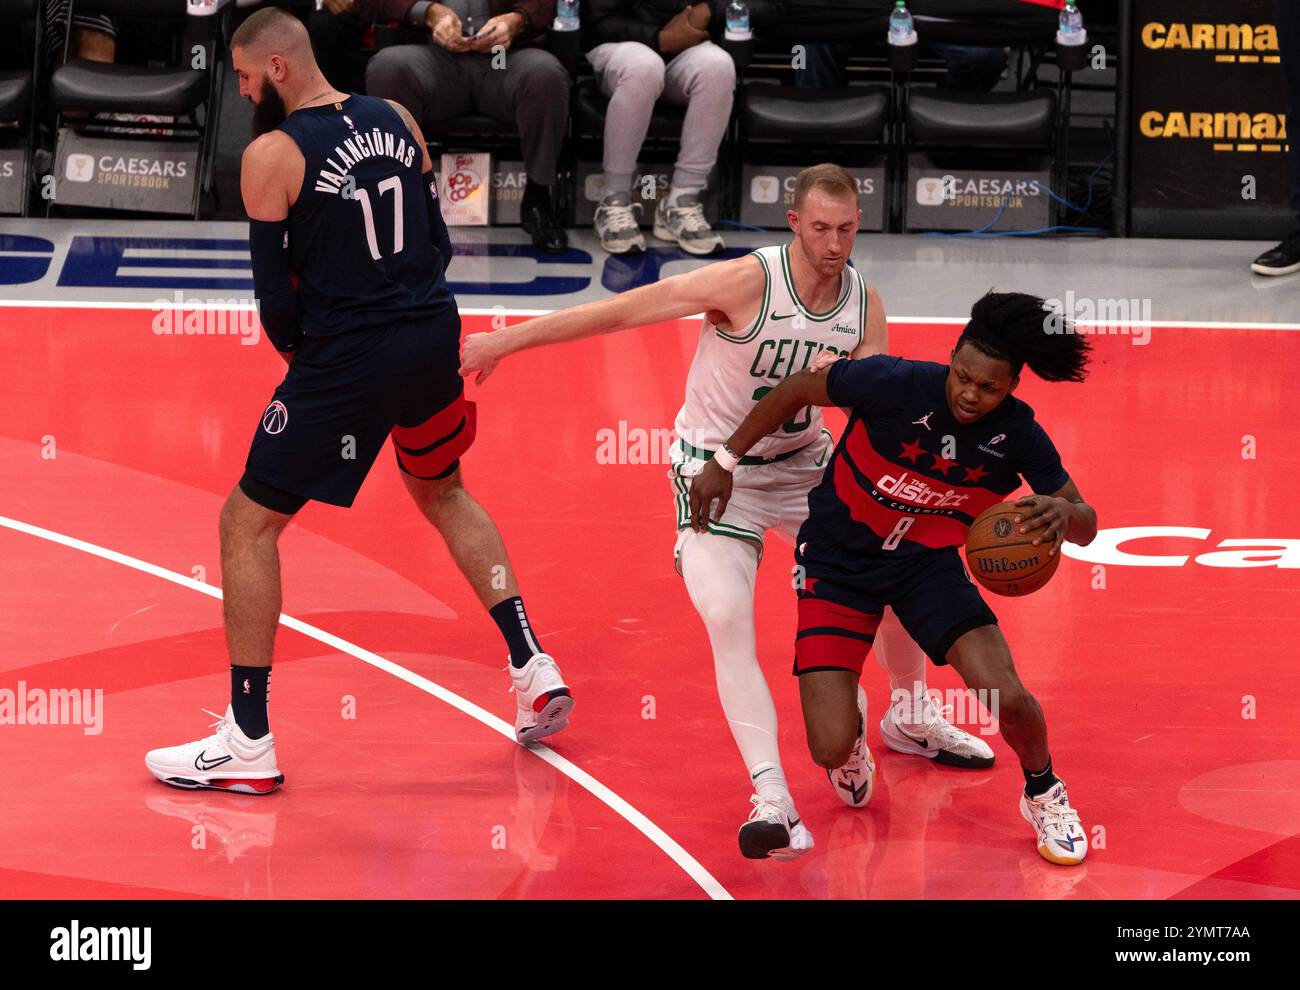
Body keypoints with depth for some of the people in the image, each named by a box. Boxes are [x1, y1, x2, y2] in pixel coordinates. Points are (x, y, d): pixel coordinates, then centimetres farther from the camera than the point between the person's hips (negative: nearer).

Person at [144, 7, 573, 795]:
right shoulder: (396, 121, 8)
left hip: (346, 354, -7)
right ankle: (533, 669, 26)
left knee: (249, 524, 5)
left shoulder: (273, 155, -10)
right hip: (434, 334, 7)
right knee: (442, 492, 32)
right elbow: (438, 243, 12)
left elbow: (275, 291, -9)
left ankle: (249, 744, 4)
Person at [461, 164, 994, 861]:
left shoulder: (865, 305, -7)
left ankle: (910, 720, 40)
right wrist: (505, 341, -21)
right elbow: (621, 311, -23)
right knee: (727, 619, -25)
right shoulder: (749, 282, -25)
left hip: (803, 463, 6)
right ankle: (771, 798, -27)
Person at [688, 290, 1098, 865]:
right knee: (831, 750, -13)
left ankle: (1043, 795, 15)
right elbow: (796, 389, -11)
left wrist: (1061, 512, -36)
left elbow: (1086, 525, -11)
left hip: (928, 560, 2)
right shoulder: (896, 384, -26)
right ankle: (850, 730, 29)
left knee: (1008, 698, -21)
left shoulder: (1017, 434, -18)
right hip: (837, 558, -2)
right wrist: (726, 461, -7)